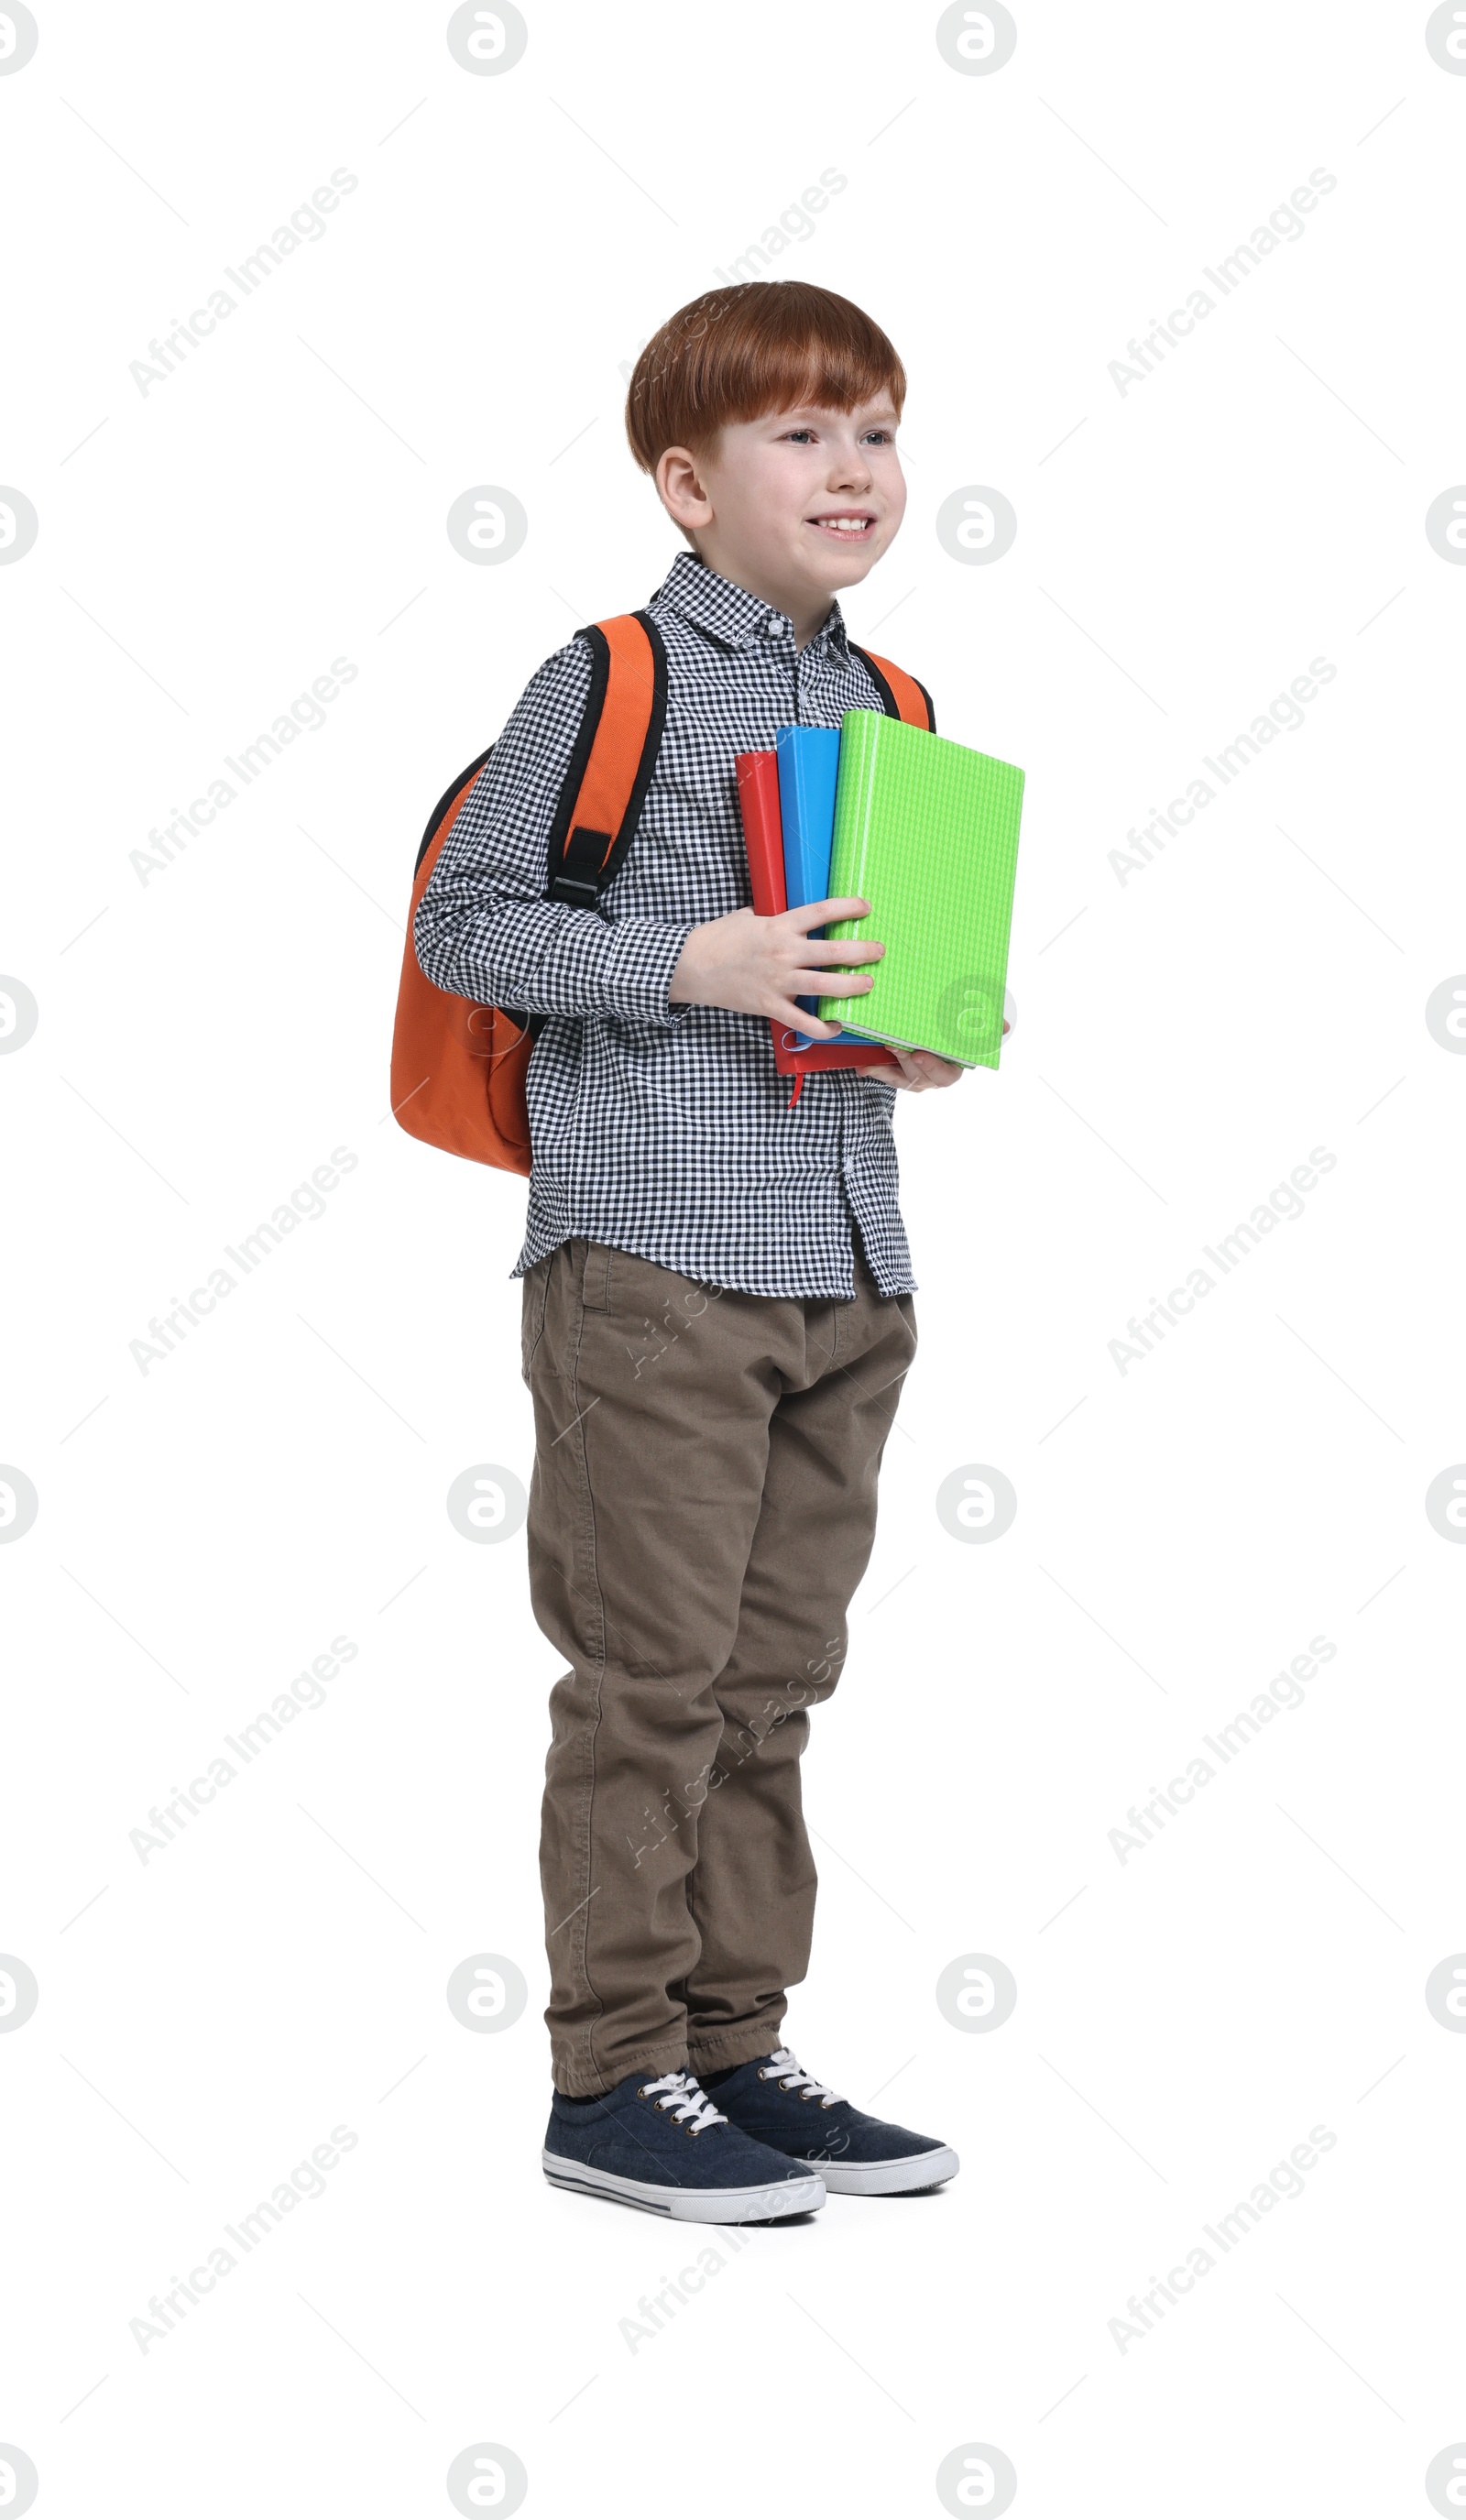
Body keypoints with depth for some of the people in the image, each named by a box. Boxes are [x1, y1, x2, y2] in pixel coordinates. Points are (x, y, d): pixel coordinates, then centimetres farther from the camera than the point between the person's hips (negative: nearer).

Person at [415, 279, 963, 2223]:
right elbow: (462, 921, -8)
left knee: (775, 1678, 12)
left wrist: (930, 1035, 4)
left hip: (846, 1264, 7)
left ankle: (736, 2043, 22)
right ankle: (614, 2078, 8)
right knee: (653, 1674, -2)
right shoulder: (609, 682, -6)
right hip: (655, 1258, -7)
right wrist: (689, 963, -18)